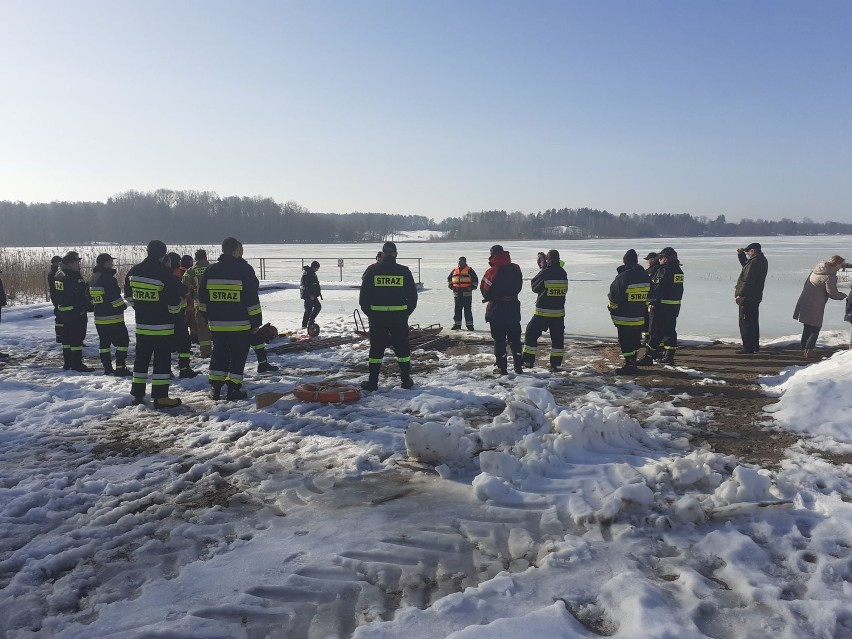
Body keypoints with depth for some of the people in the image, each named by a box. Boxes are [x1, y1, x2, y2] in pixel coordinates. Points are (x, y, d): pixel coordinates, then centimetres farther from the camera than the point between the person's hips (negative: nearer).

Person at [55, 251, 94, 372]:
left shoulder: (60, 273, 12)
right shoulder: (71, 277, -21)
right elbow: (80, 297, -24)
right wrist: (89, 306, -14)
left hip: (64, 311, 11)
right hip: (75, 312, -11)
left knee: (67, 336, 16)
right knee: (77, 336, -5)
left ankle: (68, 362, 25)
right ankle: (77, 364, -3)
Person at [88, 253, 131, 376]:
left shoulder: (92, 278, 11)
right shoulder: (108, 278, -18)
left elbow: (90, 297, 18)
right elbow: (115, 297, -20)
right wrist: (122, 306, -4)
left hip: (99, 317, 9)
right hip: (113, 317, -9)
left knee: (104, 342, 14)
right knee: (122, 341, -2)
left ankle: (107, 368, 17)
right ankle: (120, 368, -4)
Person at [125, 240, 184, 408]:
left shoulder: (133, 271, 5)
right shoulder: (164, 273, -16)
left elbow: (128, 295, 17)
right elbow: (174, 300, -14)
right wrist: (173, 310, 6)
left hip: (141, 324, 6)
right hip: (162, 325, -6)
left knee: (141, 358, 14)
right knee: (162, 360, -2)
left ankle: (137, 394, 19)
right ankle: (161, 397, -2)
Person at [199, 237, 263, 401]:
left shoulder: (211, 270, 6)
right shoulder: (244, 269, -9)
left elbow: (202, 298, 12)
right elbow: (252, 299, -10)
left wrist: (208, 317, 21)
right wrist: (256, 322, -4)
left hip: (216, 324, 5)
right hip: (240, 324, -5)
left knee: (219, 355, 15)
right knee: (237, 356, 4)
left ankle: (216, 388, 15)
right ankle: (233, 390, 4)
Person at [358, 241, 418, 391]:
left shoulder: (372, 270, -3)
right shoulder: (404, 271, -1)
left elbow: (364, 295, -1)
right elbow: (413, 295, 2)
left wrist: (369, 312, 10)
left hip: (377, 316, 0)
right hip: (399, 316, 0)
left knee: (376, 348, 7)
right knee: (402, 347, 11)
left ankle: (372, 382, 10)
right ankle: (406, 380, 16)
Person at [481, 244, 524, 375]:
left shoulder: (491, 271, -15)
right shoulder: (515, 269, -2)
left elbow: (485, 291, -7)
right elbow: (519, 286, 6)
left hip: (496, 308, -4)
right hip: (513, 307, 4)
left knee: (499, 339, 4)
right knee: (515, 338, 15)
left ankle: (502, 368, 6)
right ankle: (519, 366, 18)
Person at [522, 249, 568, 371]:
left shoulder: (545, 273, -14)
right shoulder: (563, 273, 1)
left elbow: (535, 287, -1)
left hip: (543, 311, -4)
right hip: (559, 312, 4)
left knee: (531, 333, 9)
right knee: (557, 337, 11)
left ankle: (528, 361, 8)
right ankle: (555, 363, 10)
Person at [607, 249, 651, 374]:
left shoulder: (622, 277, -18)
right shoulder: (645, 276, 5)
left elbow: (614, 297, -13)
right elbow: (648, 297, 12)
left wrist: (611, 308, 4)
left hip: (624, 318, -7)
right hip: (639, 318, 7)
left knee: (626, 342, 0)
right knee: (635, 341, 16)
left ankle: (629, 366, 1)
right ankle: (633, 364, 24)